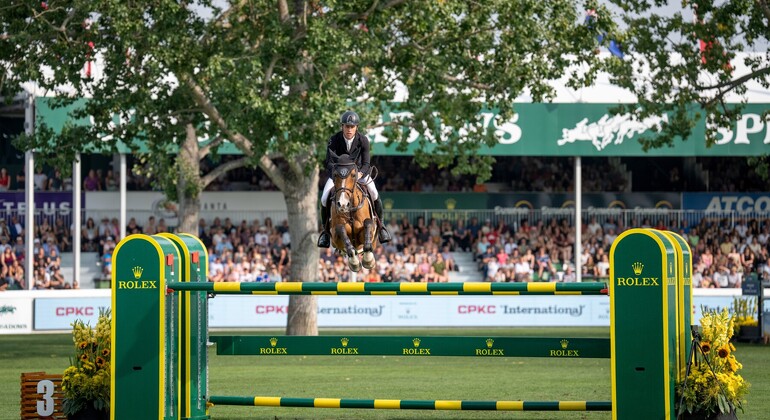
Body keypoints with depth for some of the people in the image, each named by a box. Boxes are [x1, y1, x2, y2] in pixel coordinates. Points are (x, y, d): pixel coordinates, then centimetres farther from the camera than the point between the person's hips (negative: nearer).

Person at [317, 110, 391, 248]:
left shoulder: (363, 140, -17)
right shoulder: (334, 140, -19)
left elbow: (366, 163, -20)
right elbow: (329, 163, -22)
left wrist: (360, 173, -42)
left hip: (358, 171, 0)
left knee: (374, 195, -22)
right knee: (325, 199, -20)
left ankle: (380, 225, 0)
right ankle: (326, 230, 2)